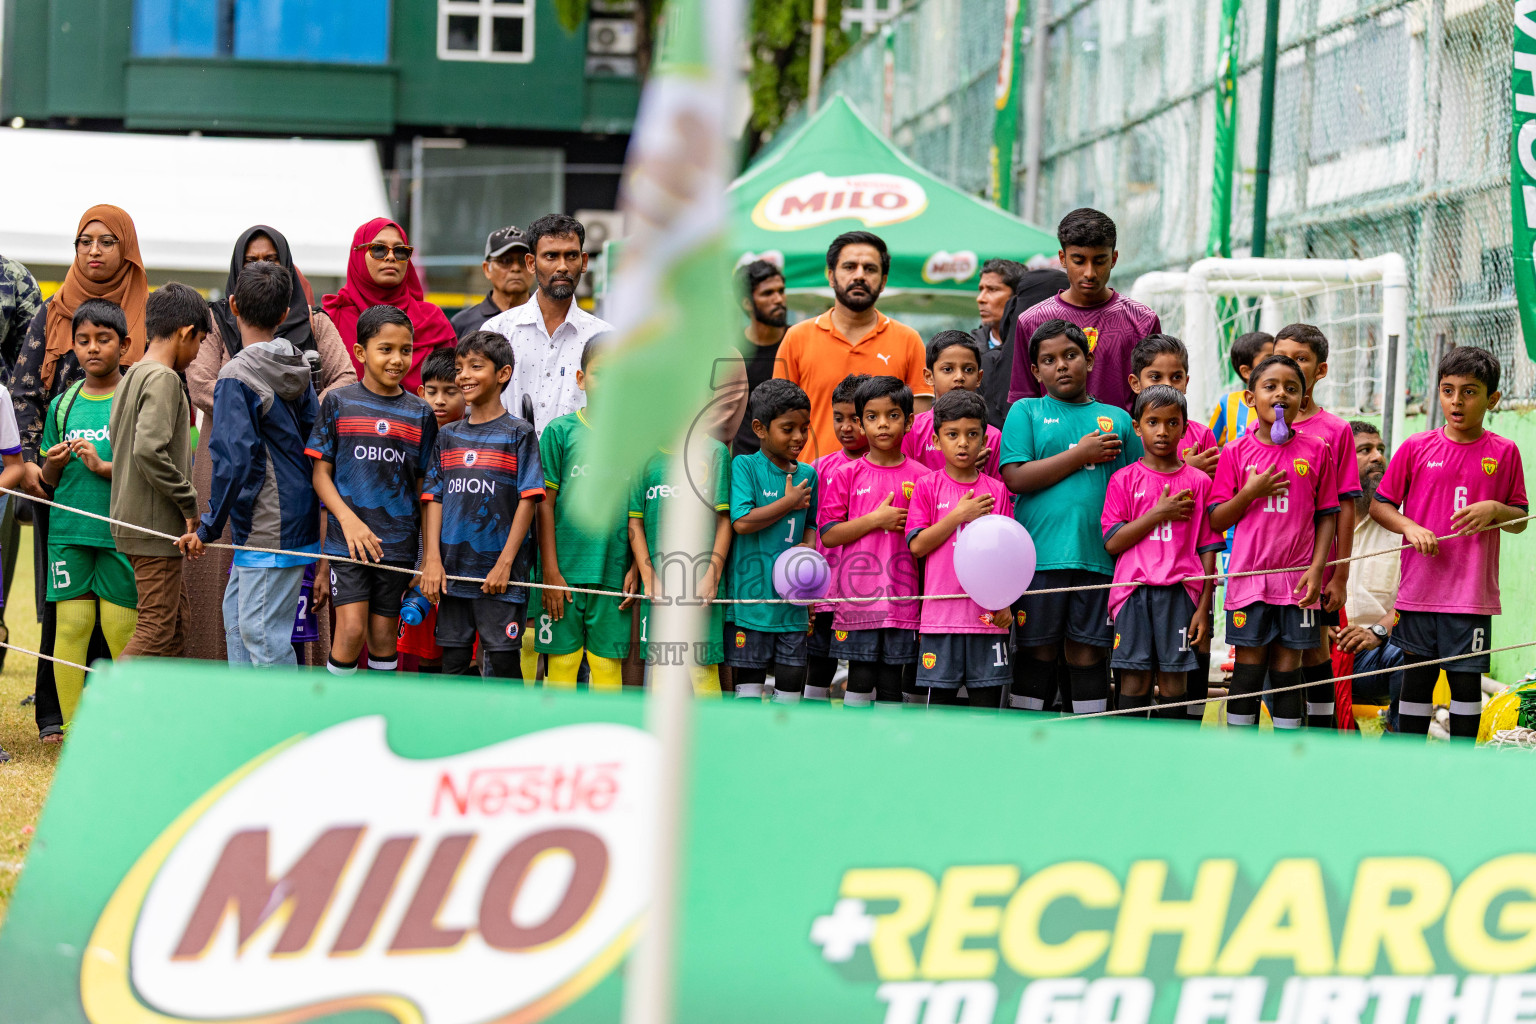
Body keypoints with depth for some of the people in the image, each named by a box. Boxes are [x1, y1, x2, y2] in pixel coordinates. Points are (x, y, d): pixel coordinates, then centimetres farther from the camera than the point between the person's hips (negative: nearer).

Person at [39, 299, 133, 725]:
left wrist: (104, 466, -16)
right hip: (69, 530, 3)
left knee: (121, 629, -4)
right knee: (70, 626, 0)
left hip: (121, 532, -3)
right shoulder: (63, 404, 12)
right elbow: (48, 479, 18)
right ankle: (71, 725, 6)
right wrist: (54, 464, -4)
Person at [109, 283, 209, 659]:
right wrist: (190, 505, -17)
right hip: (155, 527, -10)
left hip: (130, 521, 10)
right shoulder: (164, 379, -14)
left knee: (178, 621, 15)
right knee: (157, 631, -8)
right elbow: (149, 449, -26)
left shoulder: (130, 377, 16)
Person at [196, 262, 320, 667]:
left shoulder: (237, 377, -15)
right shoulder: (297, 368, 9)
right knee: (236, 615, 18)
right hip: (298, 522, 9)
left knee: (264, 635, -4)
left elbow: (235, 460, -20)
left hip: (267, 531, -9)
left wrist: (209, 526, -11)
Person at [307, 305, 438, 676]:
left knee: (383, 635, 5)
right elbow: (320, 472, 1)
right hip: (346, 538, -2)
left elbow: (424, 487, 10)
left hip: (397, 543, 2)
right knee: (351, 630, -12)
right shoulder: (339, 403, 0)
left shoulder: (419, 414, 6)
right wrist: (348, 520, -14)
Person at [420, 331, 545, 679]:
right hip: (453, 570, 4)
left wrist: (505, 564, -12)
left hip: (498, 574, -4)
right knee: (453, 662, 7)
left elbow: (528, 501, -7)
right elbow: (434, 499, 9)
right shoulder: (448, 436, 11)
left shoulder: (518, 434, -2)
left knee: (503, 662, -3)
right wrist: (432, 560, -2)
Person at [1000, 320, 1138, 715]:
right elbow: (1016, 477, -6)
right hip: (1040, 556, -2)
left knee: (1088, 652, 4)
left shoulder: (1117, 419, 14)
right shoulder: (1024, 412, 8)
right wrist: (1080, 455, -6)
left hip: (1098, 559, 2)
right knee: (1038, 651, 2)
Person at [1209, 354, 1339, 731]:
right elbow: (1216, 520, 2)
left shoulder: (1317, 451, 3)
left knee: (1287, 670, 5)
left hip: (1297, 582, 0)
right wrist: (1251, 492, -13)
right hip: (1248, 578, 0)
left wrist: (1317, 568, -5)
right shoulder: (1236, 452, 2)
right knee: (1248, 669, 3)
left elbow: (1326, 516, 6)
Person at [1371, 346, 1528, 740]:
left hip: (1472, 593, -1)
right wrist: (1409, 527, -11)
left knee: (1467, 679, 3)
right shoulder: (1416, 448, 2)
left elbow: (1521, 521, 8)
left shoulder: (1503, 453, 2)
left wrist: (1495, 509, -13)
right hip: (1419, 588, 1)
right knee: (1416, 679, 6)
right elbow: (1379, 505, 8)